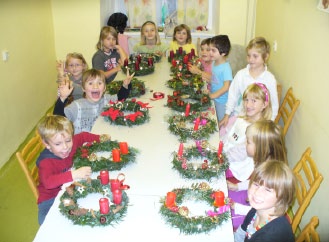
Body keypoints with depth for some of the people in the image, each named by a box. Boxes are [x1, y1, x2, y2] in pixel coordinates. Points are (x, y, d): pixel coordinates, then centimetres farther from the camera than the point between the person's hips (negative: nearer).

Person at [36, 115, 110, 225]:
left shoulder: (70, 144, -11)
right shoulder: (46, 162, -27)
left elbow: (83, 136, 13)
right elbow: (48, 182, -46)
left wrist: (100, 138, -1)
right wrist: (74, 174, -53)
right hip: (51, 199, -6)